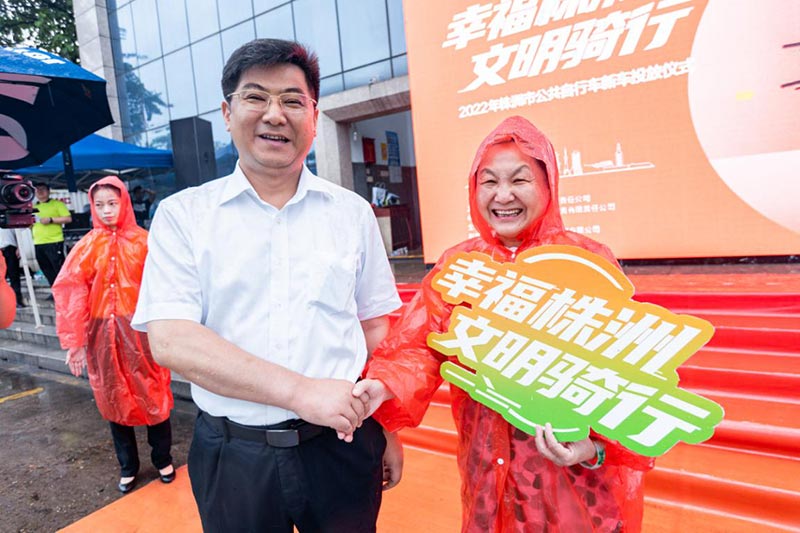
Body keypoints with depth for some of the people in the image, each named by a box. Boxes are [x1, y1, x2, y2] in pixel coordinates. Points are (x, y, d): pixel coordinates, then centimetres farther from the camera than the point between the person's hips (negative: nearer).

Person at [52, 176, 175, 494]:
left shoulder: (143, 241, -3)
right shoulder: (88, 245, 1)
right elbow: (69, 292, -2)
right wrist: (74, 342, -7)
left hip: (140, 330, -2)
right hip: (103, 334, 2)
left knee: (153, 395, 7)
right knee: (114, 399, 13)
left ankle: (163, 459, 28)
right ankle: (128, 467, 31)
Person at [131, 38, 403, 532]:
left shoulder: (352, 212, 1)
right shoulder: (182, 214, -3)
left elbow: (375, 328, 5)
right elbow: (170, 340, -13)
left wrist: (387, 428, 4)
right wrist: (300, 391, -21)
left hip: (342, 445, 1)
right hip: (232, 456, 0)